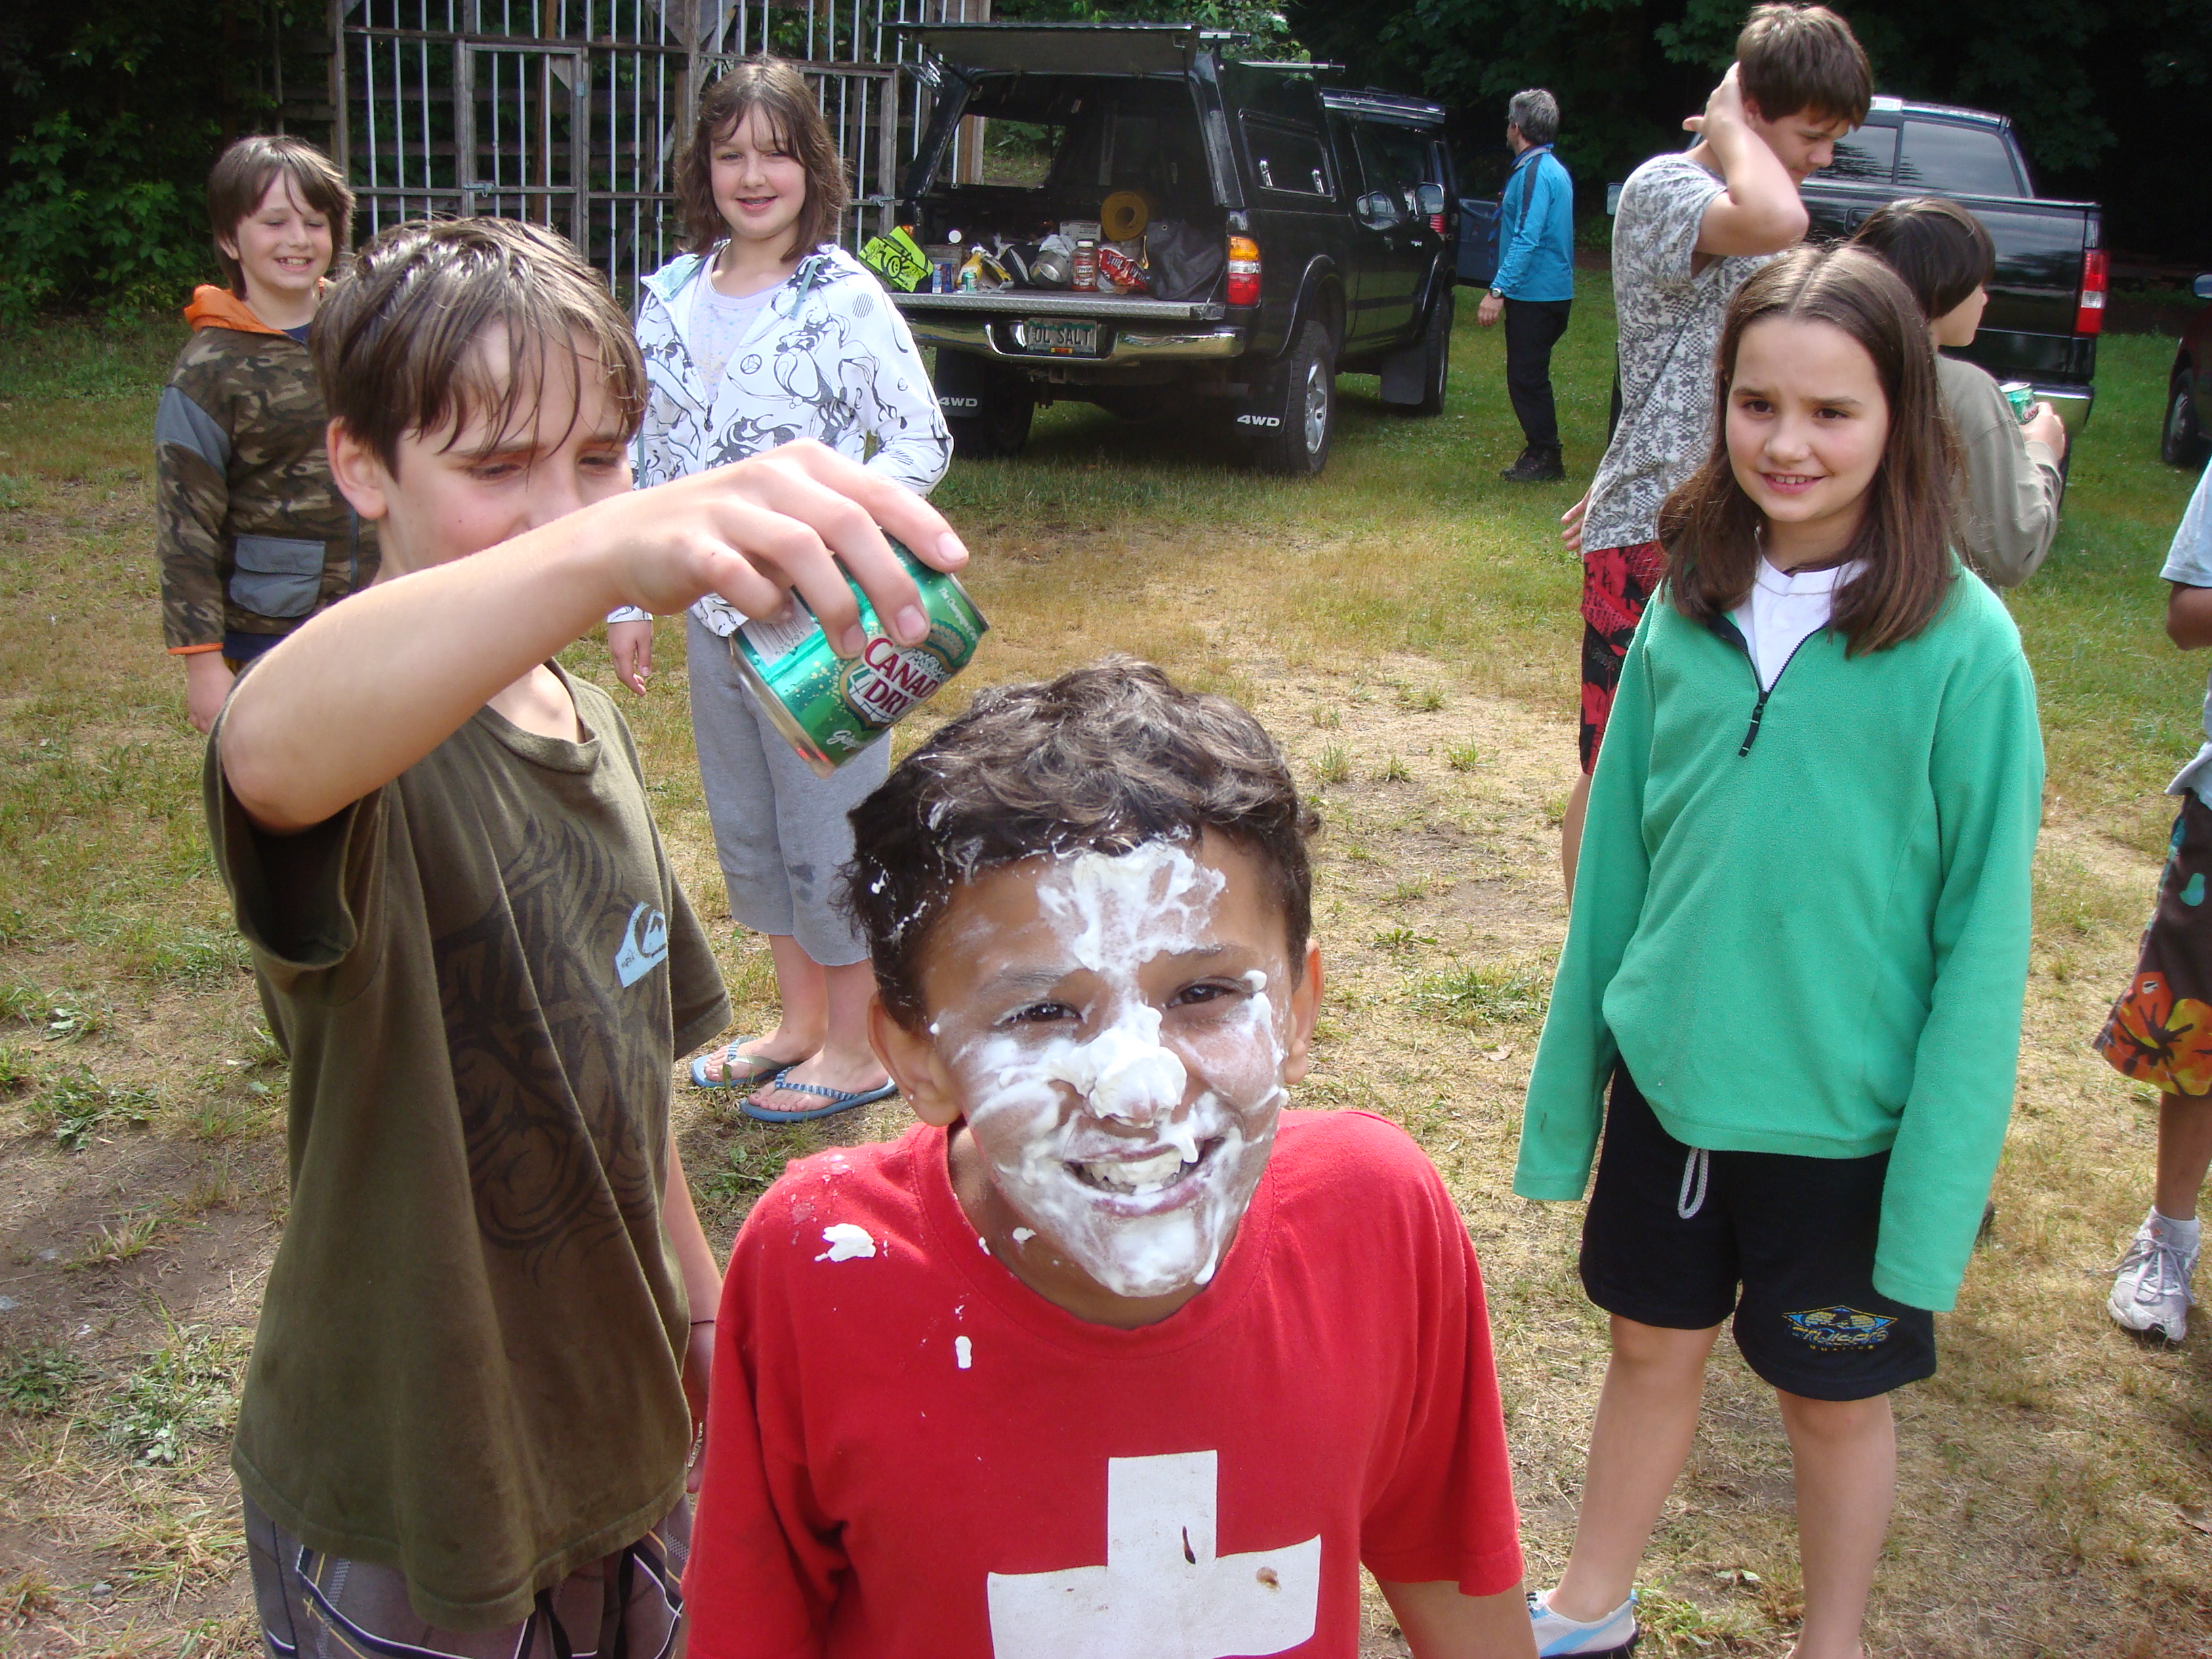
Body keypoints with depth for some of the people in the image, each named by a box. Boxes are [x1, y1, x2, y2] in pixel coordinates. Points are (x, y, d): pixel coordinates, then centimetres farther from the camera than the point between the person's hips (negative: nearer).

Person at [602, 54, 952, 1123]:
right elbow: (647, 454, 12)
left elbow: (923, 445, -10)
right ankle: (798, 1022, 34)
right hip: (710, 608, 7)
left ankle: (855, 1051, 19)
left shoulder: (845, 300, -12)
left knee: (829, 830, 3)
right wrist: (629, 599, 11)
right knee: (745, 825, 16)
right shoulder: (671, 296, 5)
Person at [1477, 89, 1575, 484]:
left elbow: (1526, 239, -25)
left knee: (1527, 378, -4)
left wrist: (1498, 290, -26)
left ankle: (1543, 458, 1)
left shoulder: (1534, 172, -17)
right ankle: (1542, 452, 22)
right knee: (1530, 377, 16)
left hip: (1534, 293, -10)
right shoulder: (1554, 169, 15)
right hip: (1553, 290, 10)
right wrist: (1507, 208, 33)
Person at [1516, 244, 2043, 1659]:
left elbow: (1983, 933, -13)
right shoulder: (1689, 612, -4)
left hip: (1846, 1118, -3)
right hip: (1669, 1081, 4)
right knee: (1653, 1349, 20)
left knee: (1836, 1395, 16)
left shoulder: (1962, 646, -17)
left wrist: (1938, 1185, -13)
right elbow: (1618, 861, 4)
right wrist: (1569, 1084, 8)